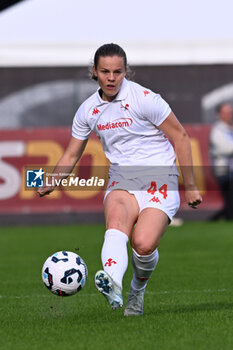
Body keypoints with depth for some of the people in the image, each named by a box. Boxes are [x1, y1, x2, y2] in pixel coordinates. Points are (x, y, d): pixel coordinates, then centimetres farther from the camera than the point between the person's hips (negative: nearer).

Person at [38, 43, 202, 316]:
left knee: (143, 244, -25)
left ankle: (138, 288, 10)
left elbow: (180, 137, -2)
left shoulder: (144, 99, -8)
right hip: (121, 179, 3)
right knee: (115, 220, -32)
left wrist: (190, 186, -1)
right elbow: (72, 154, 20)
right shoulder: (88, 110, 8)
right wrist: (50, 184, 4)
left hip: (159, 179, -3)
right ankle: (113, 285, -58)